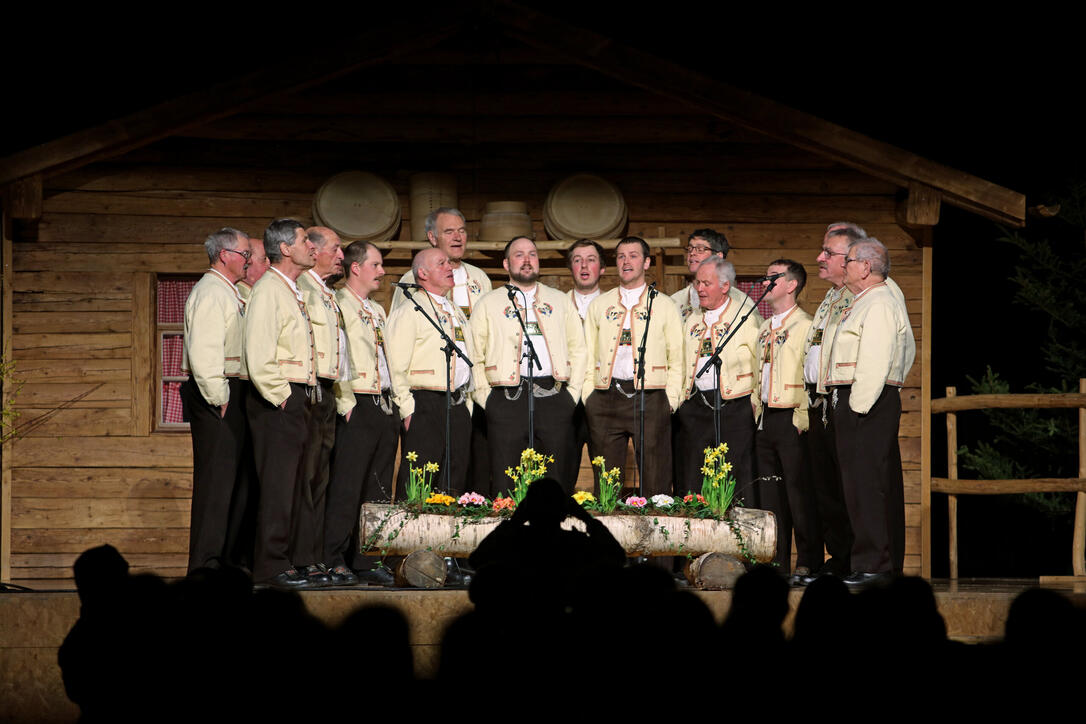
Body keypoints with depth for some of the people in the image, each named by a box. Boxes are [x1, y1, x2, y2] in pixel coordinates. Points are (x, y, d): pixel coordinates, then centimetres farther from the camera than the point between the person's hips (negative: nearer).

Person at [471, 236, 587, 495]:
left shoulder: (560, 301, 17)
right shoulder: (489, 304, 11)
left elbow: (579, 350, 17)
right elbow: (473, 356, 9)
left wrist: (572, 394, 6)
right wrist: (486, 399, 0)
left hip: (554, 398, 2)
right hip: (508, 401, -2)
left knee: (559, 483, -2)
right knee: (506, 487, -4)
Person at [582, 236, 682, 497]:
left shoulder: (664, 305, 10)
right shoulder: (599, 305, 16)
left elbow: (677, 358, 7)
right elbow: (588, 355, 15)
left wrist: (671, 400, -4)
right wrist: (588, 397, 4)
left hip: (650, 398, -2)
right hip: (605, 400, 2)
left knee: (656, 484, -5)